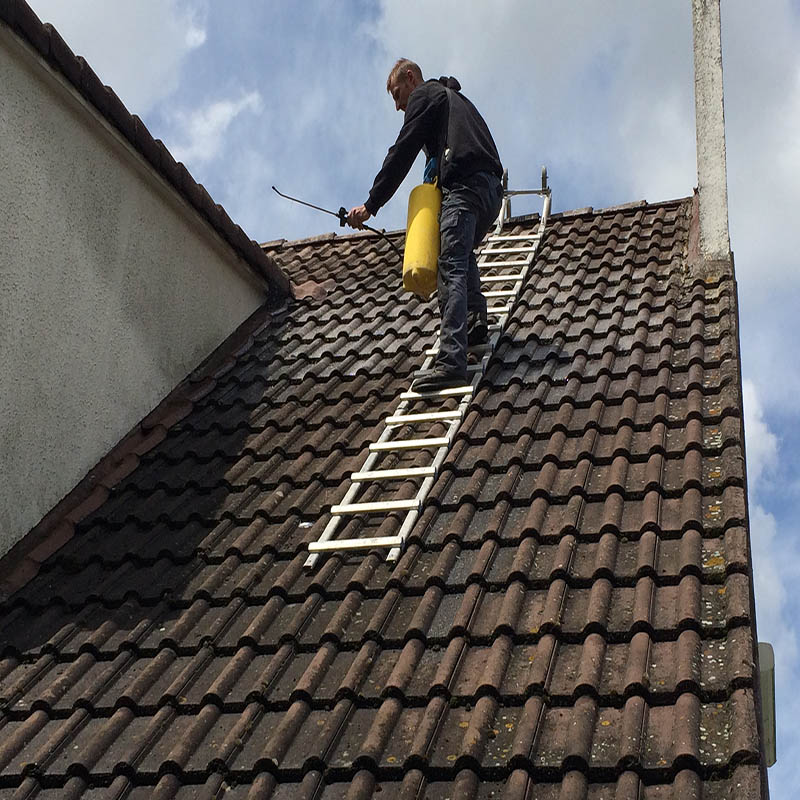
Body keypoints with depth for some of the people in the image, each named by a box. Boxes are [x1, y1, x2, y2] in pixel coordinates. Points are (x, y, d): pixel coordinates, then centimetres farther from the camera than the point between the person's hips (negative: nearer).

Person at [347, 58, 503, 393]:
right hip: (491, 189, 9)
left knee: (451, 269, -20)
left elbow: (402, 153, 1)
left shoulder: (423, 95, 11)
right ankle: (475, 318, 10)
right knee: (461, 254, 31)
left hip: (464, 186, -9)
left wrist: (371, 204, 0)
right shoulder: (454, 98, 38)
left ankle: (451, 362, -33)